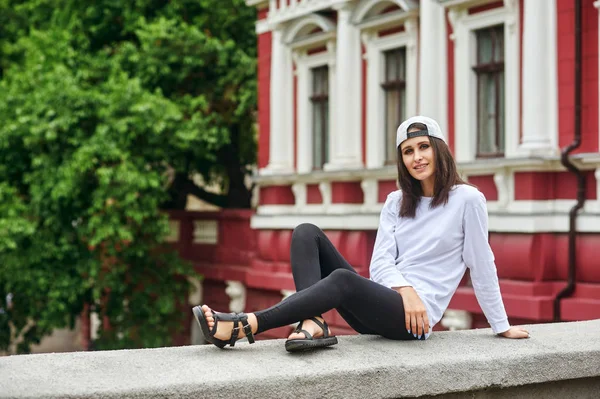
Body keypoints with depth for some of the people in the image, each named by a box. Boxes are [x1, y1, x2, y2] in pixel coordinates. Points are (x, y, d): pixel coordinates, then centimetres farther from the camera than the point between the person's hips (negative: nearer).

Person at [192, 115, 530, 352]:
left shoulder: (467, 199, -2)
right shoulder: (396, 202, 14)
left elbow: (482, 265, 1)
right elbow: (381, 262, 3)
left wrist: (502, 326, 3)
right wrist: (406, 289, -18)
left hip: (415, 318, -6)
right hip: (379, 305, 6)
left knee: (343, 280, -36)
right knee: (307, 233, -9)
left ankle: (242, 327, -39)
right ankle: (314, 325, -31)